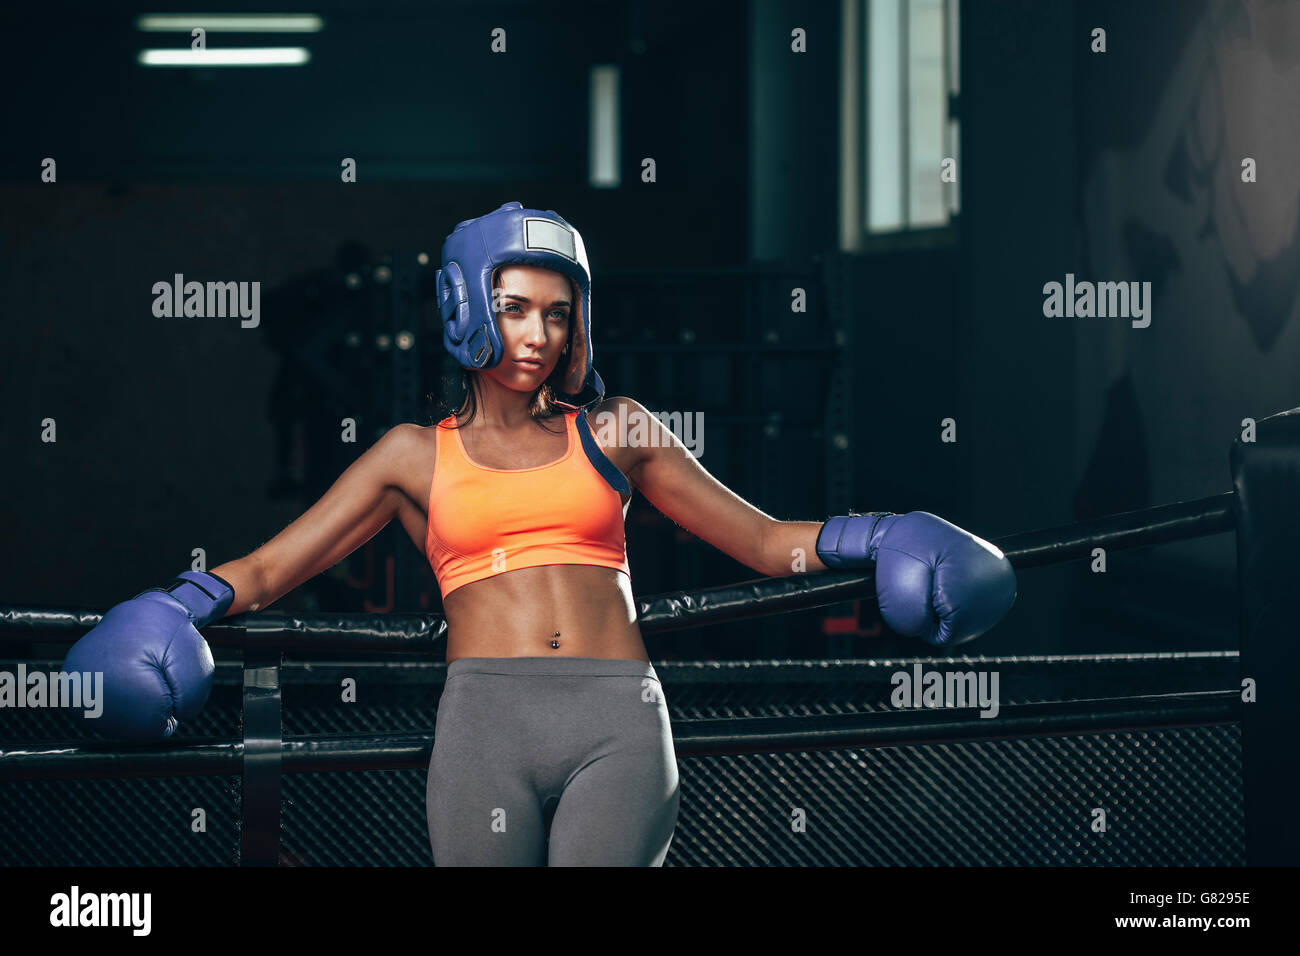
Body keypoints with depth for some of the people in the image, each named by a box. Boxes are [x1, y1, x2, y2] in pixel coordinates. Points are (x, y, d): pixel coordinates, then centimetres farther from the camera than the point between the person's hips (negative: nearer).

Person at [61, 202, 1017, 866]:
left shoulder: (615, 432, 19)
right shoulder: (417, 456, 17)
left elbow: (764, 540, 20)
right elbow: (270, 567, 14)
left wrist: (871, 539, 3)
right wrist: (185, 601, -6)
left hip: (617, 720, 0)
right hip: (486, 718, 0)